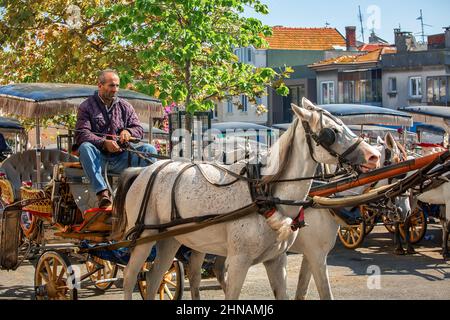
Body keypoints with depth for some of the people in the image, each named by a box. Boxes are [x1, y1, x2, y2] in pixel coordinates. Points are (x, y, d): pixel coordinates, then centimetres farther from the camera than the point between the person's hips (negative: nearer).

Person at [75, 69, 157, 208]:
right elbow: (81, 134, -7)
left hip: (120, 158, 3)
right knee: (85, 147, -35)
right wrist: (104, 143, -23)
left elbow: (139, 130, 13)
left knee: (149, 150, -19)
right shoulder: (87, 106, 7)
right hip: (99, 158, -3)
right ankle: (102, 192, -45)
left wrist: (128, 132, -12)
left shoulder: (125, 107, 18)